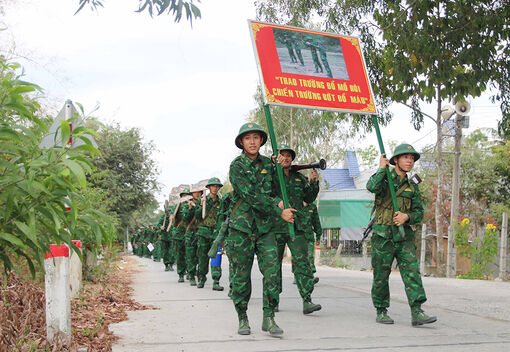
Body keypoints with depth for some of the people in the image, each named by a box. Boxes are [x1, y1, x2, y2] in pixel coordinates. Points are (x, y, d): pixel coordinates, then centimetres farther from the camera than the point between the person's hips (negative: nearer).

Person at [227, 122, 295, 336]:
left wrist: (278, 202, -2)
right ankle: (242, 319, 15)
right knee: (241, 275, 2)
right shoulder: (237, 166, -5)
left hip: (265, 226, 4)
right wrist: (279, 212, -16)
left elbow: (274, 189, 22)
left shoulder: (267, 164, 10)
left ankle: (269, 318, 0)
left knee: (272, 271, -7)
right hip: (241, 225, -4)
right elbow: (251, 196, -15)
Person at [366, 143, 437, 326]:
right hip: (383, 236, -3)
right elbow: (372, 187, -24)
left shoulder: (412, 187, 13)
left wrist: (406, 217, -9)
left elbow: (419, 213, 12)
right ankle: (381, 311, 18)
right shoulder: (383, 178, 0)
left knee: (412, 272, -8)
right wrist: (382, 168, -11)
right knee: (381, 276, 4)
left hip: (404, 237, 3)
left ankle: (417, 313, -11)